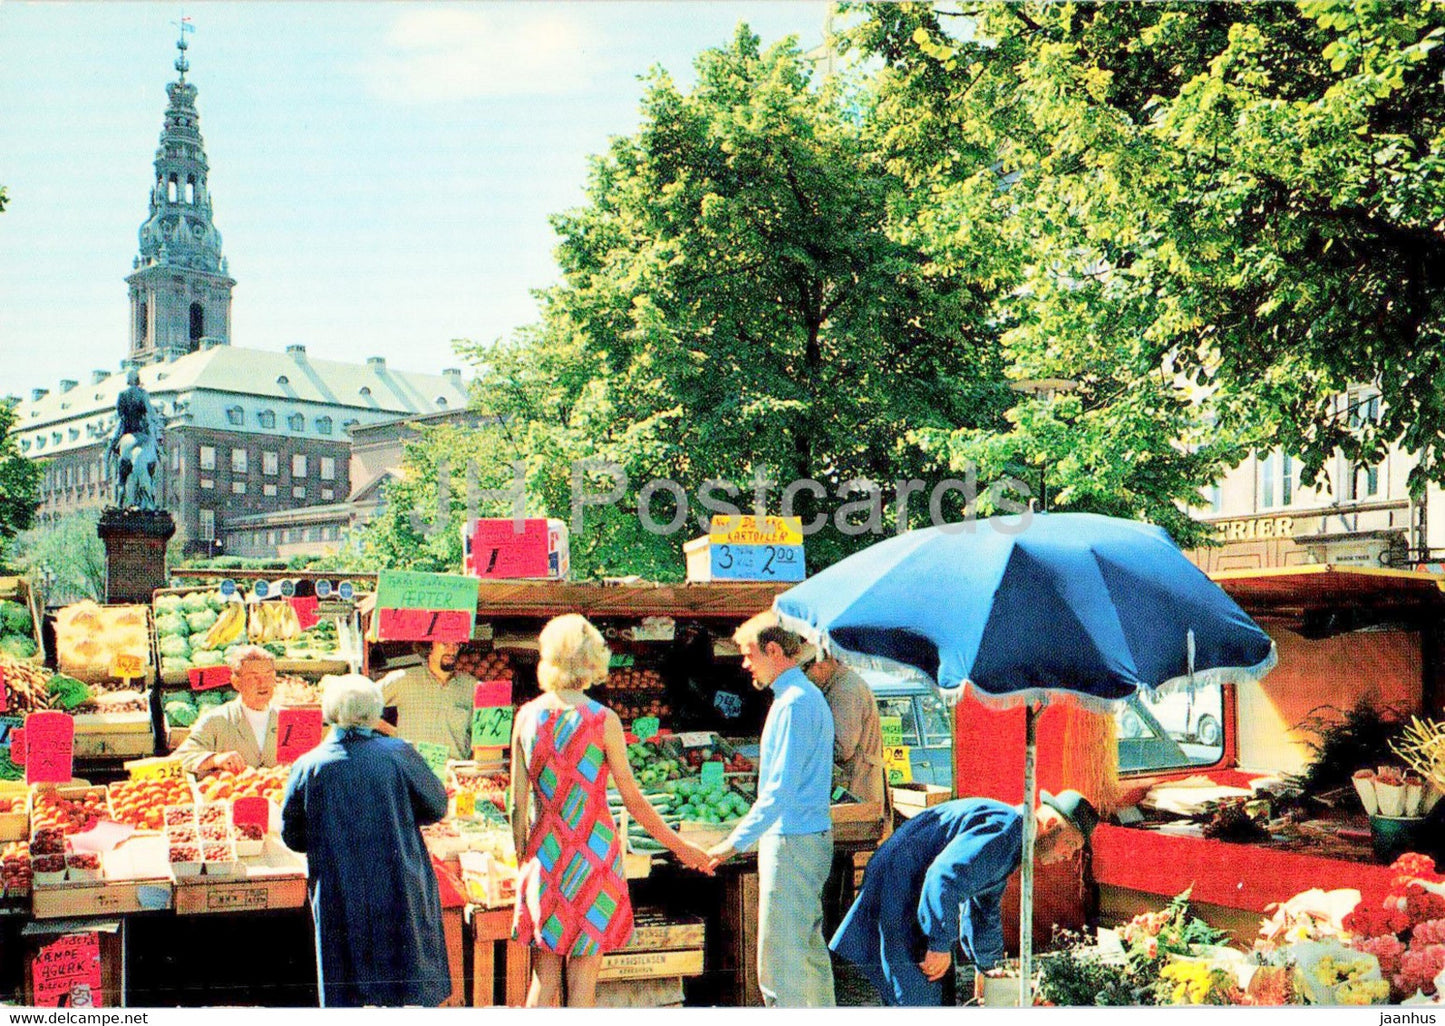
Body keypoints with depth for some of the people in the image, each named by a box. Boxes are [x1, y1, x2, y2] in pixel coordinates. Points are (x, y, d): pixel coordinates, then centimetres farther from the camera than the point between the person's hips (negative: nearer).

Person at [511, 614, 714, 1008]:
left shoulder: (527, 716, 0)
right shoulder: (602, 720, -9)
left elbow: (518, 802, 2)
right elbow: (633, 800, -6)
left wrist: (523, 858, 13)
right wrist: (681, 847, 5)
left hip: (543, 854, 3)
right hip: (592, 856, -3)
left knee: (543, 982, 11)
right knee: (582, 983, 5)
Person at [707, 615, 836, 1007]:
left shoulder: (794, 703, -16)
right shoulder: (810, 696, 15)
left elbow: (781, 788, -22)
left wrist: (736, 841, -21)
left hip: (791, 842, -10)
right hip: (814, 838, 10)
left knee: (780, 958, -7)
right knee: (810, 947, 16)